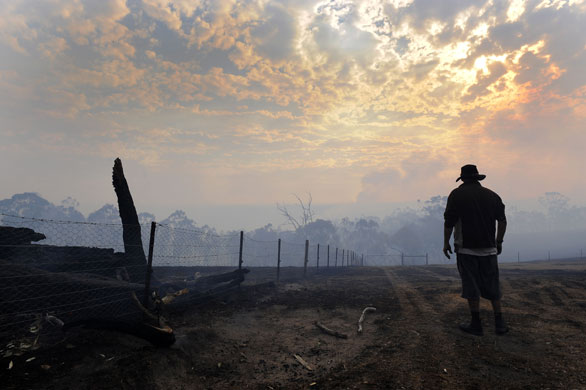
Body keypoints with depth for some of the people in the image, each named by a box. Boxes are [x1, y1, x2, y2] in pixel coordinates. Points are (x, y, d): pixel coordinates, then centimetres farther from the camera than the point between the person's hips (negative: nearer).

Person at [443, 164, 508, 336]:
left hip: (466, 248, -4)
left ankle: (476, 324, 8)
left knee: (471, 287, 1)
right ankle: (499, 323, 14)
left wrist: (446, 242, 0)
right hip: (488, 248, 4)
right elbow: (502, 220, 10)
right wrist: (499, 241, 20)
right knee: (493, 286, 12)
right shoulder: (491, 195, 9)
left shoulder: (457, 194, -4)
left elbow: (449, 221, -8)